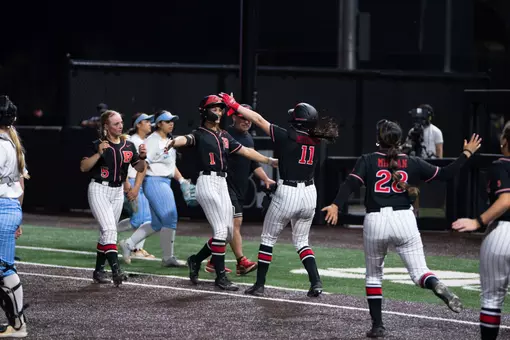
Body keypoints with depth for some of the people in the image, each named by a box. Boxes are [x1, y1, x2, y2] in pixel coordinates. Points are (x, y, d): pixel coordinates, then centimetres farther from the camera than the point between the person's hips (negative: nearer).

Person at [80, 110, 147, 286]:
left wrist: (142, 157, -10)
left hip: (117, 192, 6)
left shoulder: (128, 146, 6)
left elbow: (139, 169, 9)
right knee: (109, 229, -19)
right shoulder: (98, 145, -8)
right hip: (99, 190, -6)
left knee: (107, 232, 11)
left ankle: (99, 271, 20)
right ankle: (115, 270, -28)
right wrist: (99, 153, -23)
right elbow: (83, 167, -12)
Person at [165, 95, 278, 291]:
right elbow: (187, 139, -23)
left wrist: (269, 161, 20)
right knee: (221, 230, -13)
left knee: (228, 232, 7)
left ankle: (196, 260, 24)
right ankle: (221, 276, -7)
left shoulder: (224, 136, 19)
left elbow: (245, 151, 23)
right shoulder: (199, 134, -2)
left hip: (222, 184, 8)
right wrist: (174, 142, -46)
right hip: (207, 182, -8)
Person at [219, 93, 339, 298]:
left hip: (287, 194, -5)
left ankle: (259, 285, 13)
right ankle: (316, 282, 2)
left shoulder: (286, 137, -13)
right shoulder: (316, 141, 3)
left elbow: (259, 120, -7)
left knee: (268, 239, 12)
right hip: (309, 194, 5)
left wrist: (234, 105, 0)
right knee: (301, 241, 19)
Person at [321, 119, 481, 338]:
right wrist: (467, 154, 20)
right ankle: (437, 286, -38)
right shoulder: (412, 163, 9)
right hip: (404, 221, 0)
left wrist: (336, 205, -22)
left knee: (373, 275, 18)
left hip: (375, 222, 0)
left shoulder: (368, 161, 5)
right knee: (419, 272, -3)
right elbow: (444, 175, 9)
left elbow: (351, 184, -10)